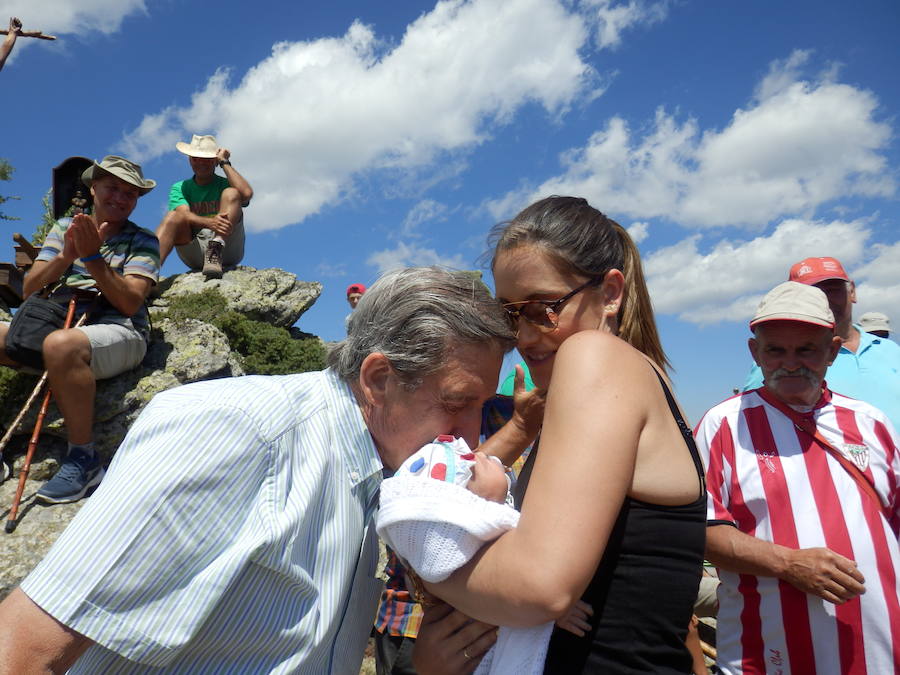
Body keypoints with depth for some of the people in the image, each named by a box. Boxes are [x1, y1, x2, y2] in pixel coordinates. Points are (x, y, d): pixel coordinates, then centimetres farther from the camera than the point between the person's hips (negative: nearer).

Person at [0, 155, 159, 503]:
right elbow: (29, 290, 9)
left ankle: (83, 458, -22)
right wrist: (66, 255, -7)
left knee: (61, 345, -37)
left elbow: (130, 303, -7)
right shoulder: (64, 228, 19)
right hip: (52, 326, 5)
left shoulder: (142, 240, 7)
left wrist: (93, 257, -15)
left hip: (117, 333, -5)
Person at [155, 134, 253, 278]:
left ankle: (216, 251, -38)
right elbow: (185, 215, -7)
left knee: (231, 193, -15)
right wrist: (209, 223, -29)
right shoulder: (180, 188, 15)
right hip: (195, 253, 1)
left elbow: (247, 194, -13)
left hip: (228, 249, -1)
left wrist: (225, 163, -3)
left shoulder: (225, 184, 12)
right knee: (174, 216, -22)